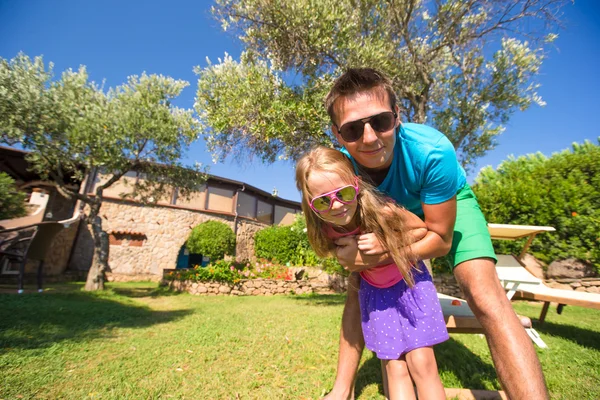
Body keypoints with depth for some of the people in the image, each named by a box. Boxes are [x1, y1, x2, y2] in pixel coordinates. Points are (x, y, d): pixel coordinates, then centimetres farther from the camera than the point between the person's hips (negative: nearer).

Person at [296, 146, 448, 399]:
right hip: (376, 293, 3)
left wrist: (386, 244, -28)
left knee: (421, 364, 0)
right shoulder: (326, 231, -20)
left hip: (409, 281, -2)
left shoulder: (381, 211, -33)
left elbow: (424, 230, -17)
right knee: (394, 370, 8)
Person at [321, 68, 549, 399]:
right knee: (359, 287, -6)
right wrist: (356, 254, -31)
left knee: (485, 297, -25)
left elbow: (440, 238, -29)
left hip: (450, 204, -2)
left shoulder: (432, 151, -38)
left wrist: (374, 257, -40)